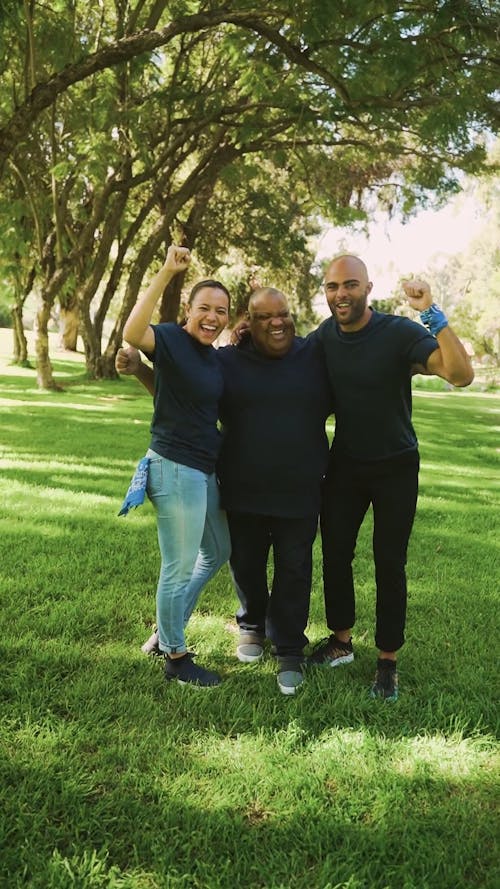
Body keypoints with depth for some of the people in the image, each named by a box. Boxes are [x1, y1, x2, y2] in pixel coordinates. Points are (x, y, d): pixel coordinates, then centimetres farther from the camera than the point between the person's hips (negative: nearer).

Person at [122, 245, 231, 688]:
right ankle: (176, 658, 22)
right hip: (176, 468, -10)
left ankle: (168, 630, 39)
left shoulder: (215, 355, 11)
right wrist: (166, 273, -38)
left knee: (218, 551, 25)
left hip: (205, 468, 10)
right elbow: (132, 332, -35)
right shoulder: (171, 339, -14)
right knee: (180, 567, 3)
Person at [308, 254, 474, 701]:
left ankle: (388, 660, 18)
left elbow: (461, 374, -31)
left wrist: (434, 314, -39)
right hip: (345, 464, 4)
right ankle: (341, 640, 30)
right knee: (335, 553, 9)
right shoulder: (323, 337, -5)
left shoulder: (400, 333, -19)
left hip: (395, 467, -4)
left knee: (389, 563, 2)